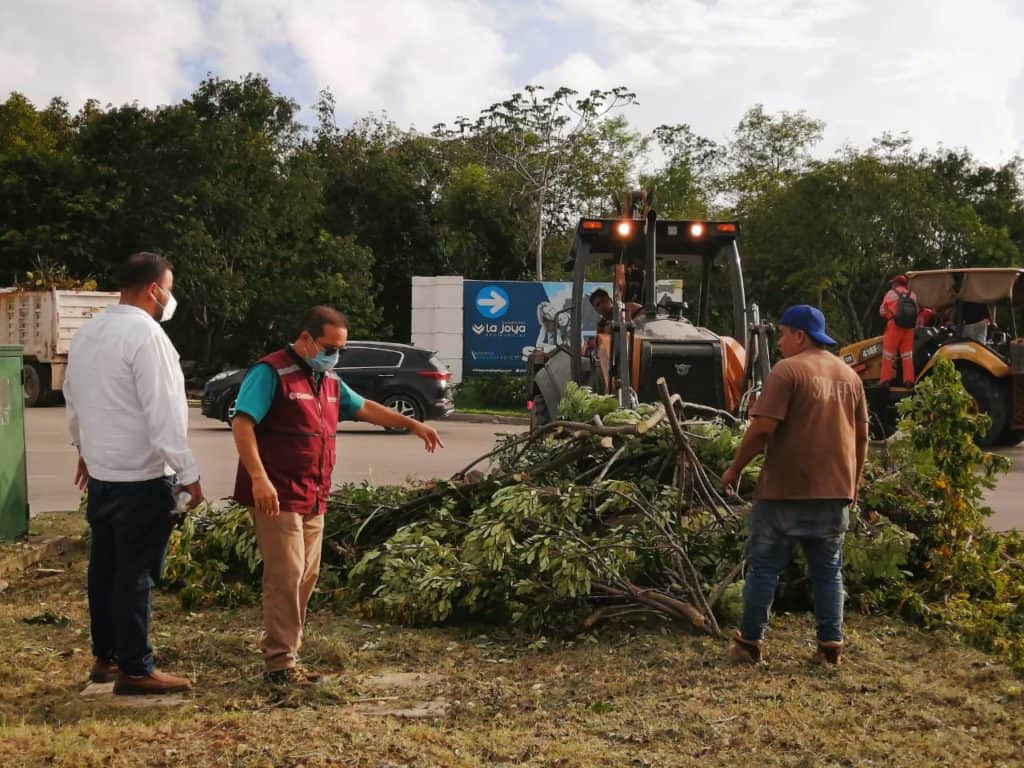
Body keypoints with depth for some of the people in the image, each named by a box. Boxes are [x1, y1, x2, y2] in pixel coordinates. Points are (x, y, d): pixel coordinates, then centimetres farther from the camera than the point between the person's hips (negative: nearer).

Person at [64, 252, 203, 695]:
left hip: (101, 474, 9)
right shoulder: (145, 334, -19)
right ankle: (134, 669, 6)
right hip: (143, 477, -9)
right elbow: (163, 413, -22)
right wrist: (188, 473, -17)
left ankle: (104, 657, 27)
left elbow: (73, 400, 20)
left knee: (105, 567, 16)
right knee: (136, 574, -2)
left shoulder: (88, 332, 9)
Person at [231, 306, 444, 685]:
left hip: (313, 498, 9)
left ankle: (286, 655, 19)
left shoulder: (328, 380, 17)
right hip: (277, 496, -9)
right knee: (286, 576, -9)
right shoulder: (271, 372, -10)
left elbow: (364, 408, 30)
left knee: (306, 577, 10)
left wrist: (412, 425, 23)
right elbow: (242, 423, -18)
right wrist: (259, 478, -28)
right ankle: (280, 664, -3)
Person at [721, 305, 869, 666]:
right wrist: (854, 482, 25)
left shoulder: (787, 370, -10)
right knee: (828, 569, 13)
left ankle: (749, 642, 10)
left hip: (785, 489, -5)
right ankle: (831, 645, 11)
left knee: (764, 566, 5)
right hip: (835, 491, 6)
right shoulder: (849, 375, 11)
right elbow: (861, 435, 15)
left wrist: (735, 468, -7)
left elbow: (763, 427, -17)